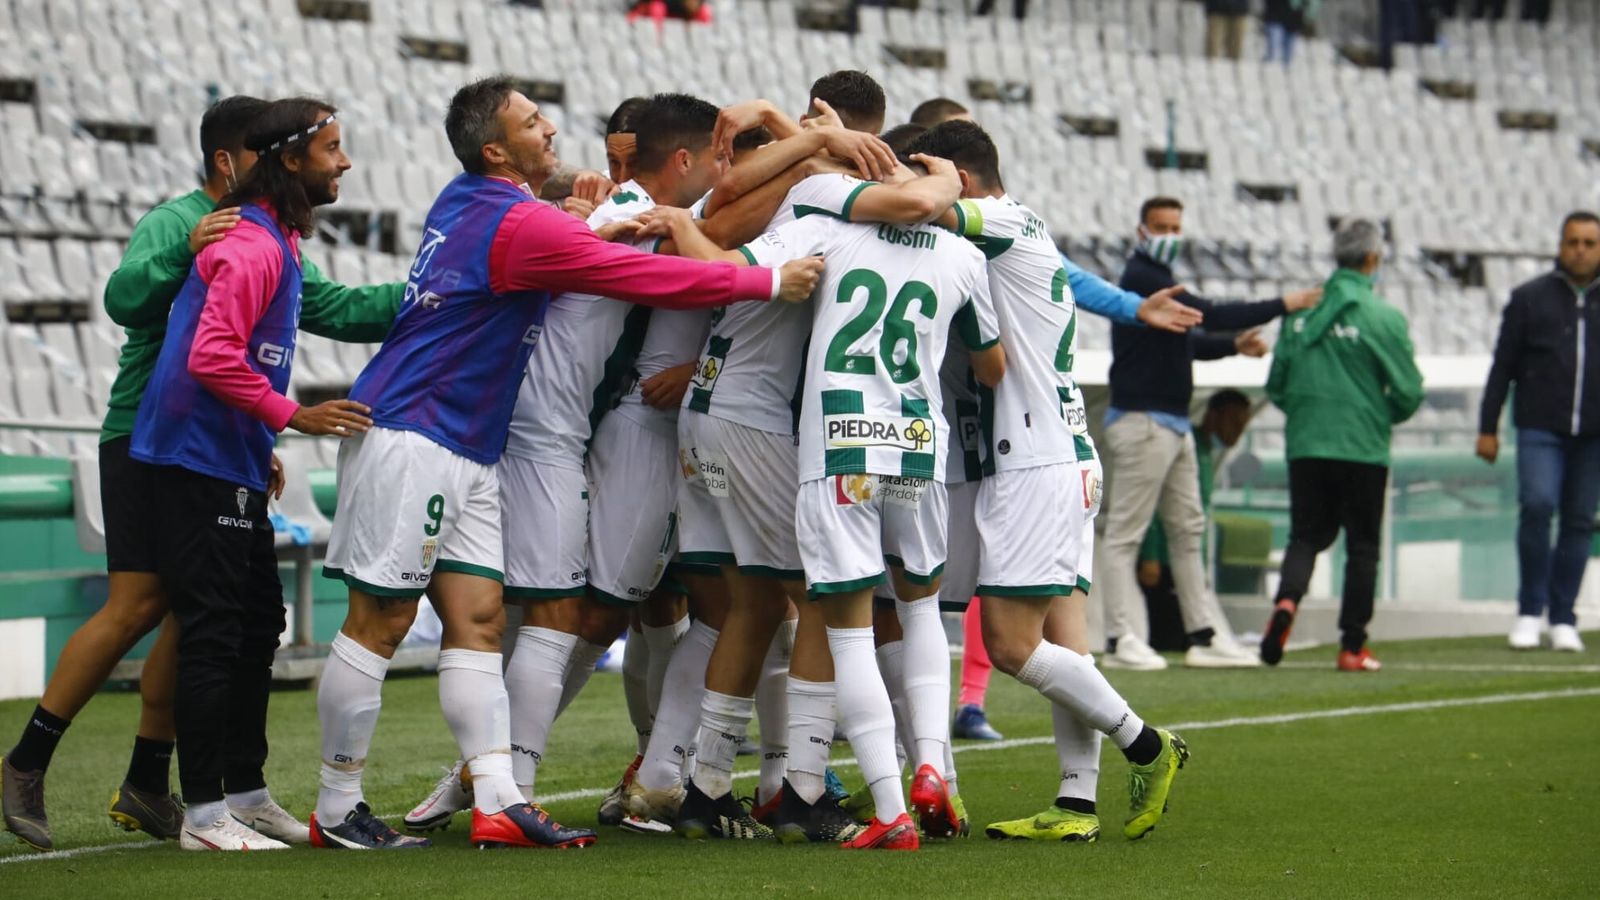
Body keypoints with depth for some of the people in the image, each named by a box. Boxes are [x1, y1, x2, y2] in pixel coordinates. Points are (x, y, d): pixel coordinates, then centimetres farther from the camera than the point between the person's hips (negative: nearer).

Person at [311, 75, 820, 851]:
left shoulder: (465, 201, 11)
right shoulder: (519, 225, -16)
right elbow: (650, 279, -15)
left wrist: (601, 229, 20)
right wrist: (771, 283, -9)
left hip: (463, 453, 10)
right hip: (410, 438, -10)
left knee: (477, 617, 4)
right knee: (380, 621, -5)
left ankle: (499, 803, 0)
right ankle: (336, 811, 0)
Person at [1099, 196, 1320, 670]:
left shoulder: (1158, 279, 18)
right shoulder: (1141, 278, -14)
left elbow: (1181, 340, 26)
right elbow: (1209, 314, -21)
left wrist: (1234, 345, 11)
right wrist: (1282, 306, -16)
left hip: (1173, 425, 11)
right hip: (1141, 422, -11)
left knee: (1188, 532, 10)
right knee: (1124, 533, -6)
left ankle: (1205, 636, 12)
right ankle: (1119, 640, -6)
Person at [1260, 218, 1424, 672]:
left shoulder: (1301, 310, 2)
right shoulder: (1383, 317, -10)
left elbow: (1276, 384, 5)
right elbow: (1408, 392, -8)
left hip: (1305, 444, 3)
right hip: (1363, 446, -3)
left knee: (1306, 534, 12)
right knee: (1362, 546, 8)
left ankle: (1286, 599, -18)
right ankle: (1353, 647, 8)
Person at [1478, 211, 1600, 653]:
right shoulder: (1530, 298, 5)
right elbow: (1503, 365, 7)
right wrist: (1487, 428, 3)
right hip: (1540, 429, -2)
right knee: (1537, 504, -18)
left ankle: (1562, 618, 12)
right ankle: (1530, 611, -6)